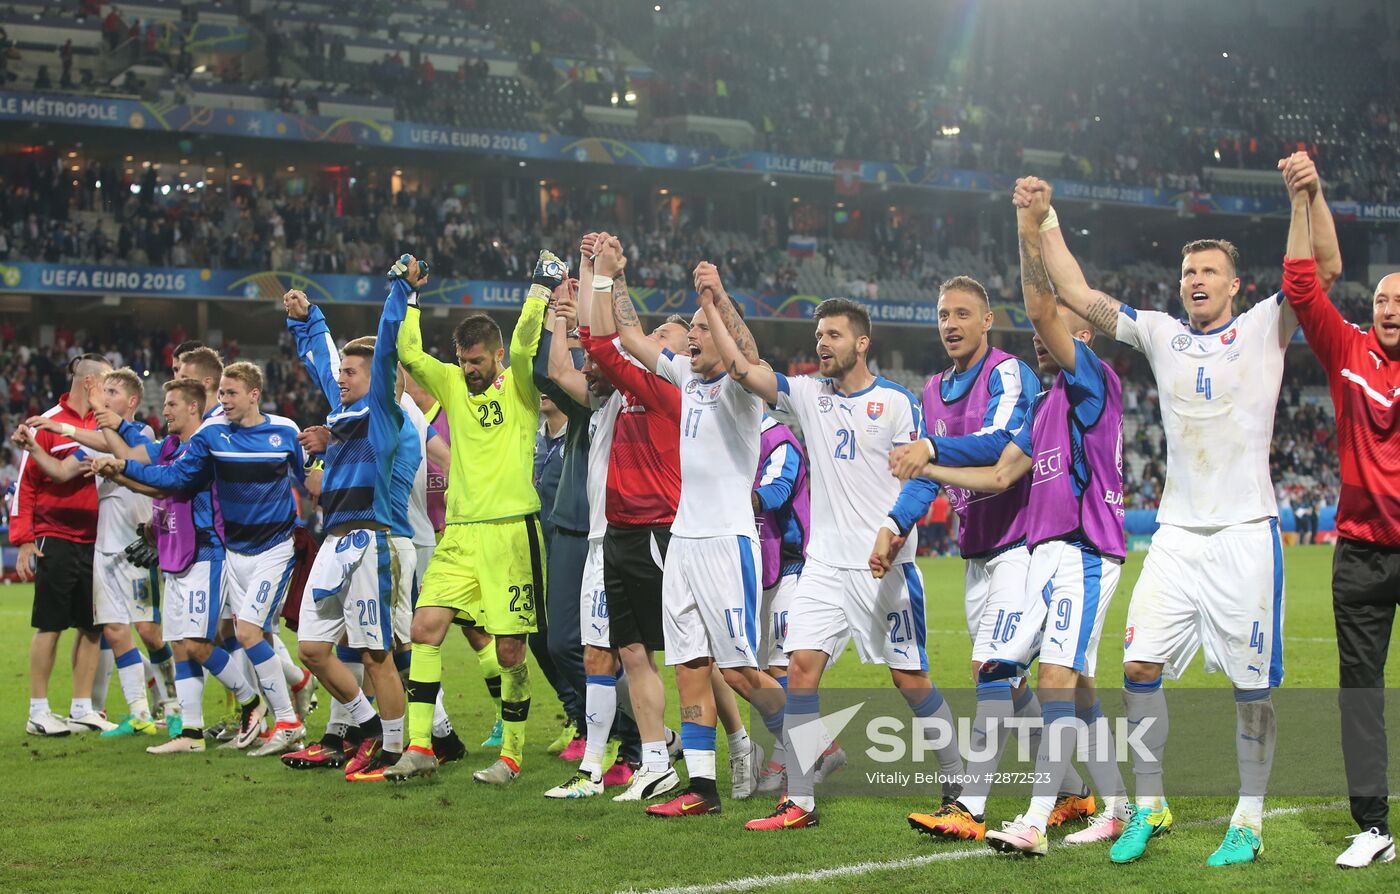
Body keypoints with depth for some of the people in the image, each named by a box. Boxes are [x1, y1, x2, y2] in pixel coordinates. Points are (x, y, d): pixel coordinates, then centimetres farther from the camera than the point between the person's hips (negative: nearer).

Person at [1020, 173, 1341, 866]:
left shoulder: (1263, 328, 3)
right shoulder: (1161, 334, 12)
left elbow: (1323, 269, -10)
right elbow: (1076, 294, 13)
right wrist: (1044, 220, 7)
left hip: (1246, 531, -3)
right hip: (1177, 532, 3)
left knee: (1252, 685, 0)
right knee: (1139, 665, -5)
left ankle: (1248, 821, 12)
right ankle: (1149, 807, 8)